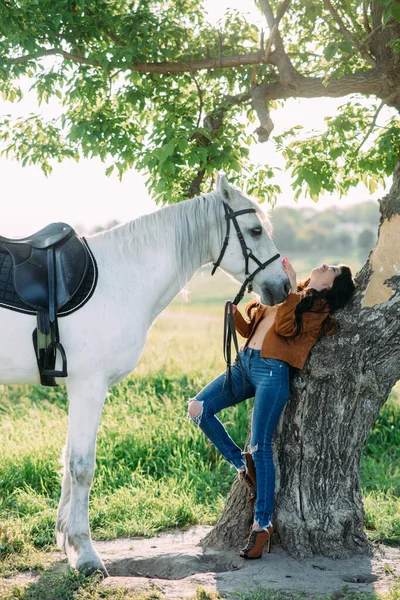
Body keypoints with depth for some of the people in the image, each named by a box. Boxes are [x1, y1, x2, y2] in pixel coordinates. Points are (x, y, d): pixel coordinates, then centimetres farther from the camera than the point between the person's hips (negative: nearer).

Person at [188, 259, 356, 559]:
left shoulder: (318, 307, 1)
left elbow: (285, 328, -17)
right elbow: (250, 329, 23)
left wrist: (291, 290, -14)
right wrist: (233, 312, 6)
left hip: (272, 371, -7)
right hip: (244, 363, 7)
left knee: (260, 447, -10)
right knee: (198, 409, -7)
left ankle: (262, 524, -2)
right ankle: (242, 463, 10)